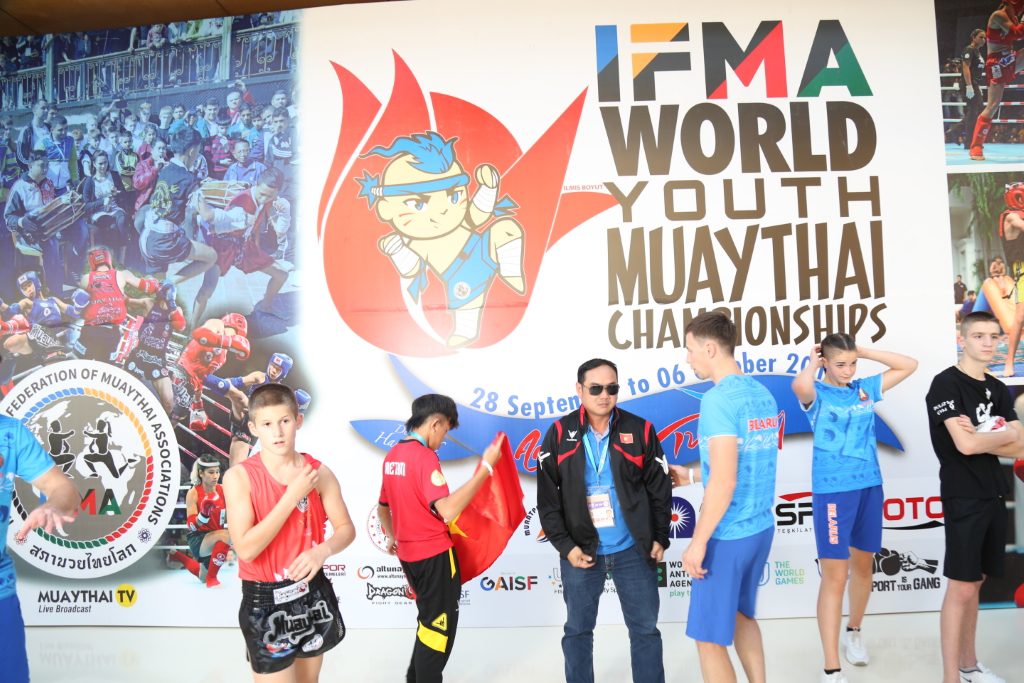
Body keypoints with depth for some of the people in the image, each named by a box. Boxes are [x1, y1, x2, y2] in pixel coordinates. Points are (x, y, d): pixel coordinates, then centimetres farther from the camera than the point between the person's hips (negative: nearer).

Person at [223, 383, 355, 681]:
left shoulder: (318, 471, -5)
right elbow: (246, 549, -21)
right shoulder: (239, 476, -13)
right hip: (265, 600, -3)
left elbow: (346, 527, 0)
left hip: (313, 594, 4)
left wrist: (323, 550, -22)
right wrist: (293, 495, -23)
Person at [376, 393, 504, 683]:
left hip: (408, 553, 9)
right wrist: (486, 467, -30)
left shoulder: (392, 456, 5)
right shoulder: (425, 456, -21)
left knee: (429, 619, 25)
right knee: (439, 624, 7)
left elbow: (382, 507, 17)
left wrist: (392, 537, 34)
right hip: (434, 554, -9)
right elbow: (447, 511, -30)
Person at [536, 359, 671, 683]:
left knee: (645, 628, 11)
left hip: (633, 550, 0)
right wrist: (565, 546, -9)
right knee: (577, 630, 13)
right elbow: (547, 498, -3)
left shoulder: (640, 430, -2)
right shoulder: (560, 434, -3)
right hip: (581, 550, 0)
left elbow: (659, 489, 4)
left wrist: (660, 537, 1)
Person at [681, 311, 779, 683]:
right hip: (761, 527, 9)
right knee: (741, 615, 25)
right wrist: (692, 475, 23)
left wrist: (698, 541, -17)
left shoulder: (718, 399, -19)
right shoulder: (763, 393, 6)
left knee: (709, 637, 4)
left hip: (729, 535, -9)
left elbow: (724, 481, -24)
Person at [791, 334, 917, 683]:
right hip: (832, 490, -6)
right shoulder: (817, 394, -9)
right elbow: (799, 385, -33)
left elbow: (909, 365, 10)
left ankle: (853, 632, 44)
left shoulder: (865, 388, 7)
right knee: (835, 576, -6)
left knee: (863, 565, 20)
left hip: (869, 486, 6)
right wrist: (812, 363, -13)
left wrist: (865, 351, 3)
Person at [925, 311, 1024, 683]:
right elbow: (964, 445, -20)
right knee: (960, 589, -4)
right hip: (963, 498, -7)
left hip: (994, 495, 7)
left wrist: (981, 437, -13)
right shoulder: (946, 384, -11)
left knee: (974, 584, 16)